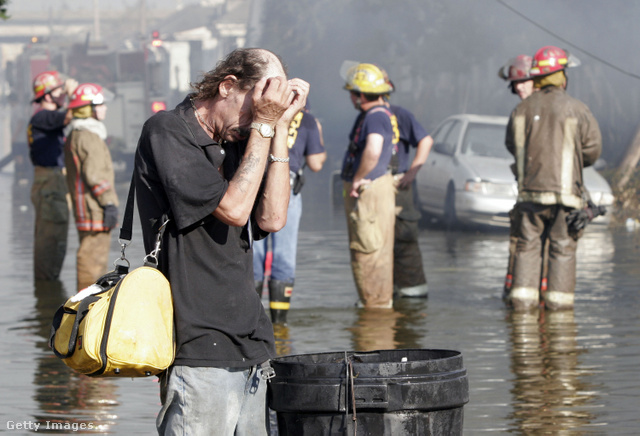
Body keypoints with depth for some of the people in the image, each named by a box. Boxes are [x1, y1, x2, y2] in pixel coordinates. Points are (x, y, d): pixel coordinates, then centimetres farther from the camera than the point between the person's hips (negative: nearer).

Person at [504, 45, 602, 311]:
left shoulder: (522, 109, 3)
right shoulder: (576, 110, -6)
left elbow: (512, 145, 12)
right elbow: (592, 149, -3)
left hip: (530, 189, 3)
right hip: (565, 188, -2)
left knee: (528, 244, 9)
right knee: (563, 247, 4)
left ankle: (523, 296, 4)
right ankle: (559, 298, 3)